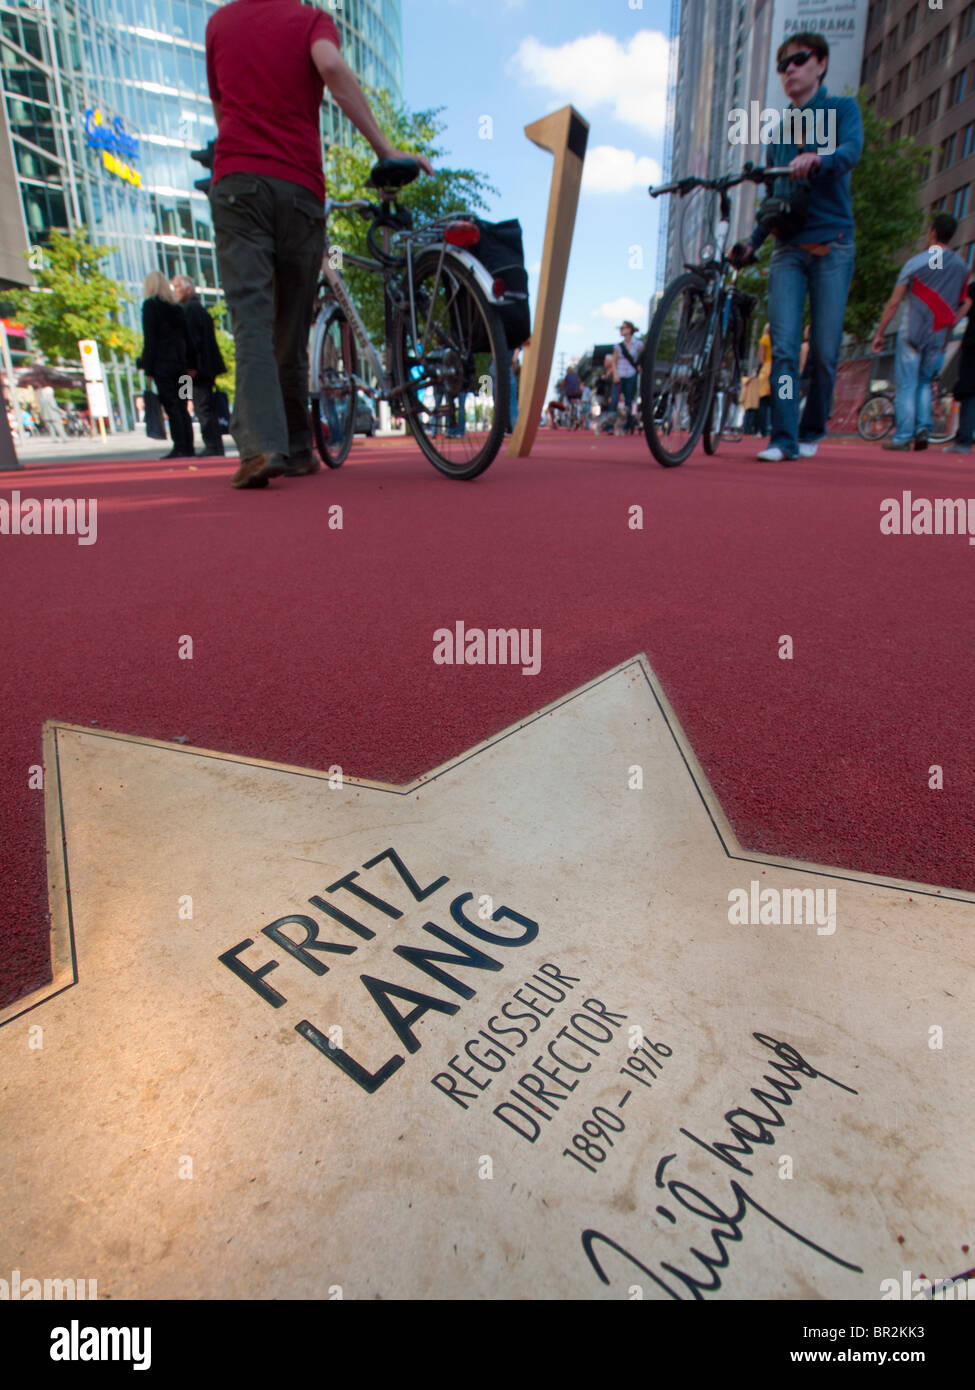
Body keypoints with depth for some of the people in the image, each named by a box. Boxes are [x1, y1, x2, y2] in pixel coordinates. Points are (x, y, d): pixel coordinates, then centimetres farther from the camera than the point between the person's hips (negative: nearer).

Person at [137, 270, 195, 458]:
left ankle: (179, 448, -14)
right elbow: (187, 337, 13)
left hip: (162, 364, -6)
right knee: (182, 407, 6)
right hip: (180, 363, 6)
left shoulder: (150, 305, -2)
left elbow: (149, 339, -8)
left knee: (171, 408, -9)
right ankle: (188, 447, 3)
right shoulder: (177, 307, 14)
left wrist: (147, 366, -6)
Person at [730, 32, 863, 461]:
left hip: (832, 246, -3)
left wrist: (817, 160, -33)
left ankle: (811, 433, 9)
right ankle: (783, 439, -14)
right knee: (783, 346, -13)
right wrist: (752, 243, 9)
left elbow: (851, 150, -11)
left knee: (825, 351, -4)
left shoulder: (842, 109, 9)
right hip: (788, 249, 3)